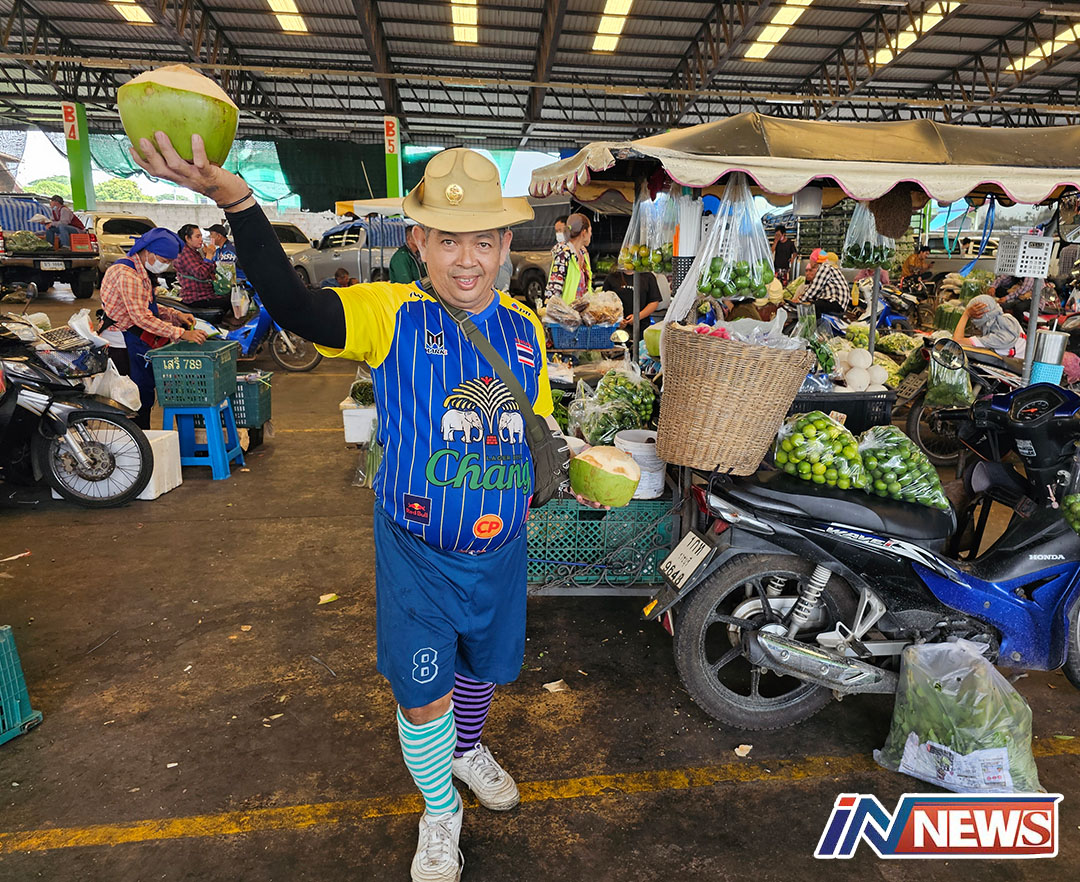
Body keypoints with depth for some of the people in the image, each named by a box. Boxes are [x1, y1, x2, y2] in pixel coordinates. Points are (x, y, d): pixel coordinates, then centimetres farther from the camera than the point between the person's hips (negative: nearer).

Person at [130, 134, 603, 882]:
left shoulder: (526, 330, -1)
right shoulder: (391, 313, -14)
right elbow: (292, 302, -32)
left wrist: (547, 469, -6)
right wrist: (235, 199, -45)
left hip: (501, 550, 4)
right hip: (416, 553, -3)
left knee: (485, 667, 24)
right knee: (423, 692, 9)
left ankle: (468, 749, 59)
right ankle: (440, 813, 41)